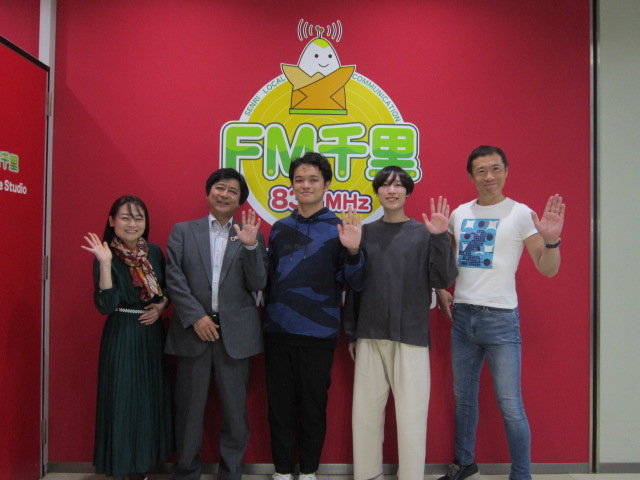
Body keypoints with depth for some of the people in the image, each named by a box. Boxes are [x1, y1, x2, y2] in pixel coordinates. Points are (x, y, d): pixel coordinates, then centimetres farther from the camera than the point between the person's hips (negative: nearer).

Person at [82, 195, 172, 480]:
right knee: (125, 400, 2)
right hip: (122, 337, -5)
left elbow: (166, 289, 17)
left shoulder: (153, 252, 4)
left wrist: (161, 306, -3)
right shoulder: (105, 257, -10)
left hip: (153, 334, 5)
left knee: (152, 398, 13)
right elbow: (105, 305, -20)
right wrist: (105, 263, -27)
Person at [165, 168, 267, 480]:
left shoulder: (251, 235, 6)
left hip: (235, 333, 0)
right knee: (189, 409, 10)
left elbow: (258, 285, -2)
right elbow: (174, 279, 1)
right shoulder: (183, 231, 8)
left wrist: (250, 246, -15)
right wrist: (195, 316, -10)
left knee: (235, 410, 7)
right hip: (193, 330, 0)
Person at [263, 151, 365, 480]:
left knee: (313, 407, 11)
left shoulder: (339, 228, -3)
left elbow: (356, 283, -8)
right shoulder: (279, 228, 8)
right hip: (277, 332, 3)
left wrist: (353, 250, -26)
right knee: (280, 406, 12)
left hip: (317, 335, -3)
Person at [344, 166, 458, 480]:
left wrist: (440, 238, -16)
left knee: (411, 416, 2)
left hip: (411, 337, -2)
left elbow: (443, 281, -5)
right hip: (369, 337, 2)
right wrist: (351, 333, 9)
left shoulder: (423, 233, 4)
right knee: (366, 412, 8)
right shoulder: (365, 233, 8)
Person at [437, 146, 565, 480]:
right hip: (461, 315, 5)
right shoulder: (459, 214, 8)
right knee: (463, 397, 16)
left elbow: (548, 270, -7)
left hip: (500, 318, -4)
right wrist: (440, 290, 5)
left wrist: (551, 240, -25)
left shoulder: (519, 213, -5)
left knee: (510, 405, -1)